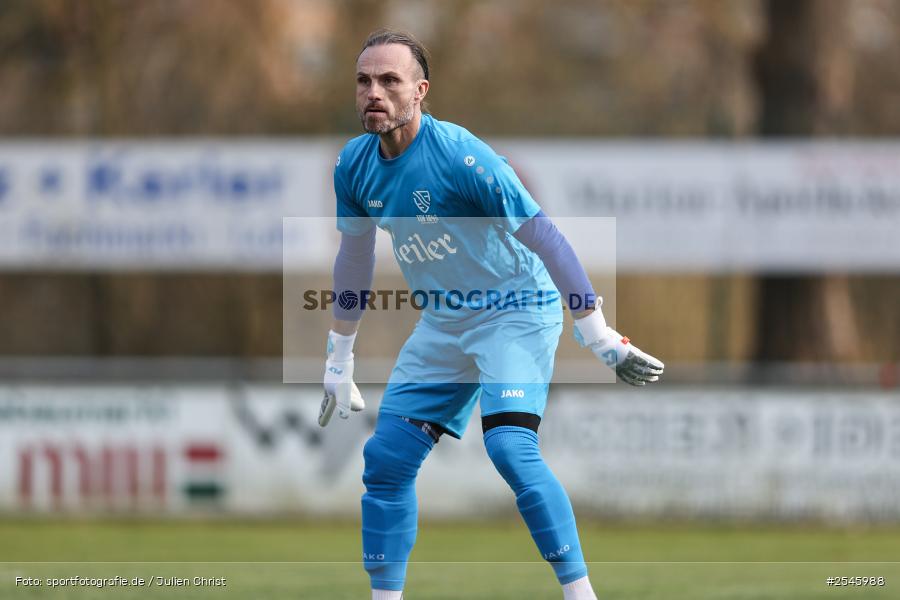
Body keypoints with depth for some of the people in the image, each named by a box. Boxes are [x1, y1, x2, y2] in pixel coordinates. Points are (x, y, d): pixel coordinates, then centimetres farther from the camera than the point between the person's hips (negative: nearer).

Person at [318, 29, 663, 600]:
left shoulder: (459, 155, -24)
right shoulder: (355, 164, -2)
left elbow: (542, 234, -23)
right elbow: (355, 257, 14)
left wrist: (599, 336, -26)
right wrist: (340, 360, 19)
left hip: (516, 311, -7)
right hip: (443, 323, 7)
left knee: (511, 449, -25)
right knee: (386, 458, 1)